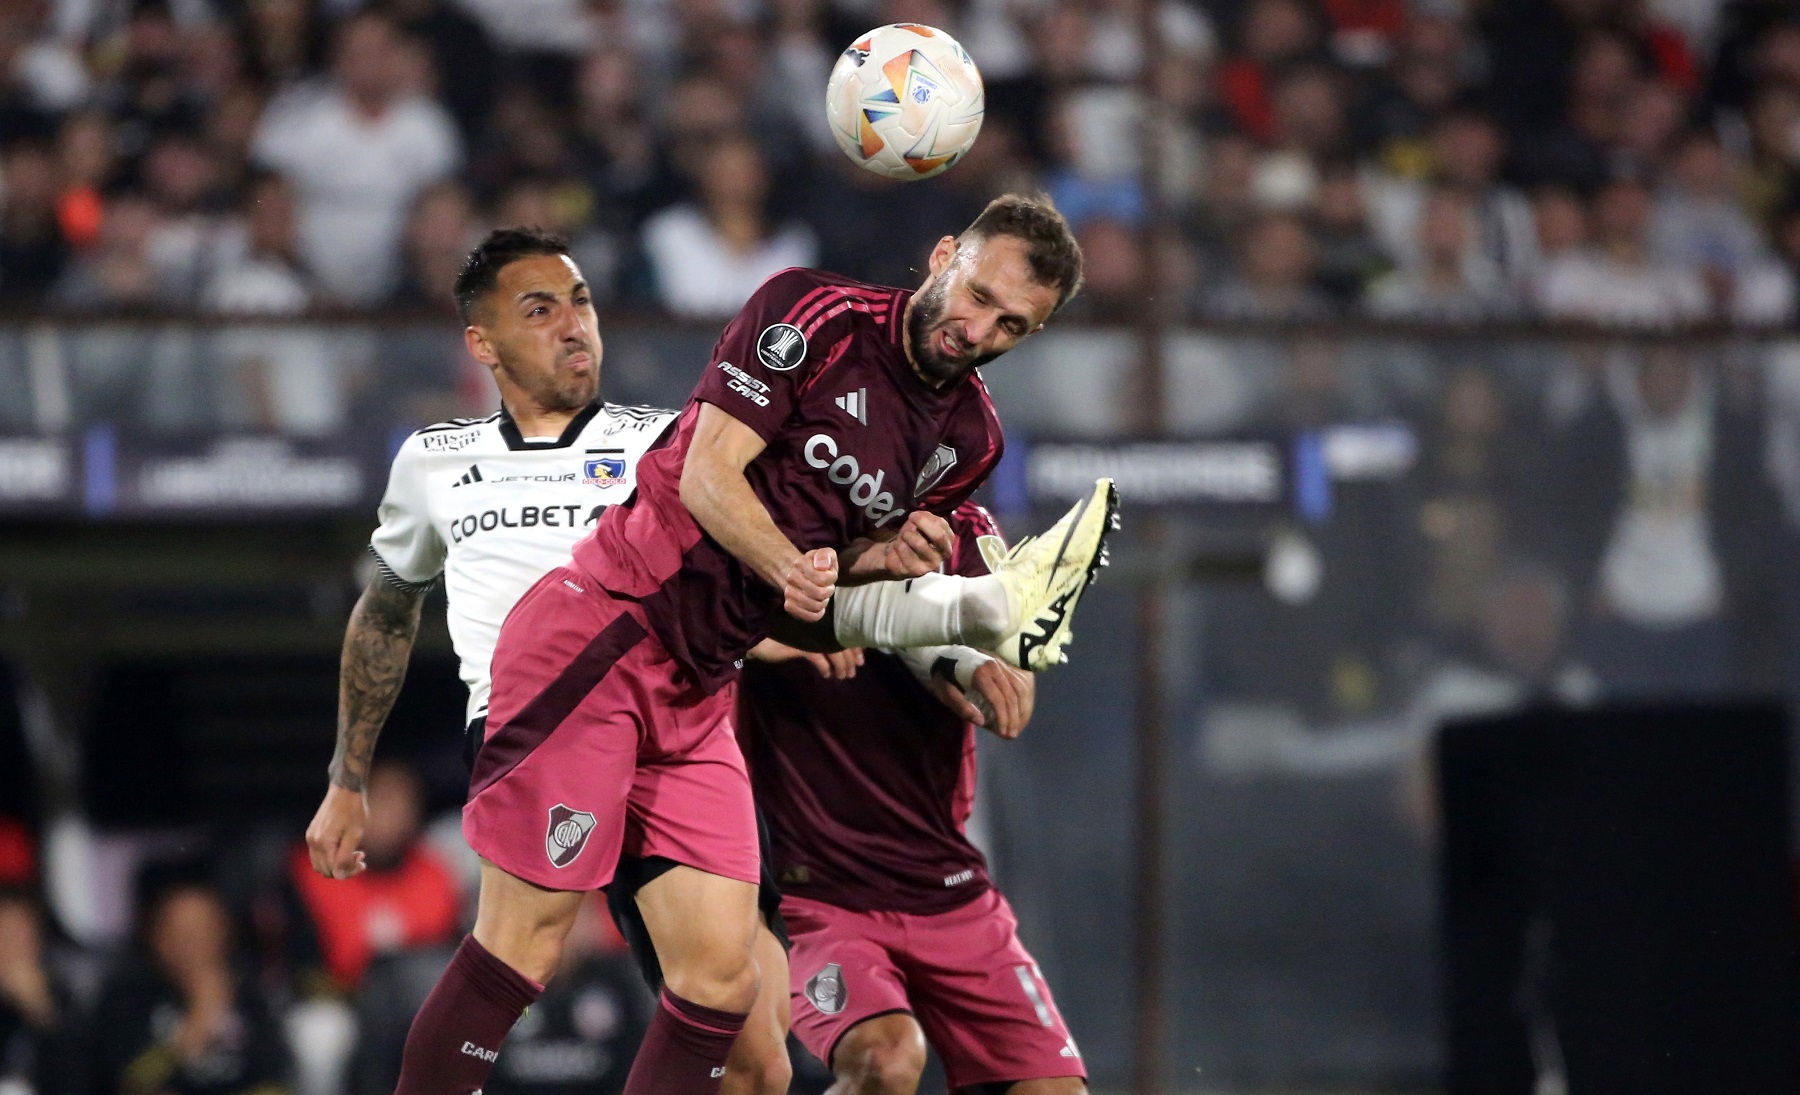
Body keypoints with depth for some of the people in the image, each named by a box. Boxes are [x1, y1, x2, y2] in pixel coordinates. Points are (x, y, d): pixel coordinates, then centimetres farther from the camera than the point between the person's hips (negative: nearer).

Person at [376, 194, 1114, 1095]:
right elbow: (708, 476, -15)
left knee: (722, 980, -1)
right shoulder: (812, 314, -9)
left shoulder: (967, 439, 10)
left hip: (701, 698, 7)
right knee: (524, 947, -11)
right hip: (596, 637, -7)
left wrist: (887, 554, -3)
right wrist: (790, 567, -31)